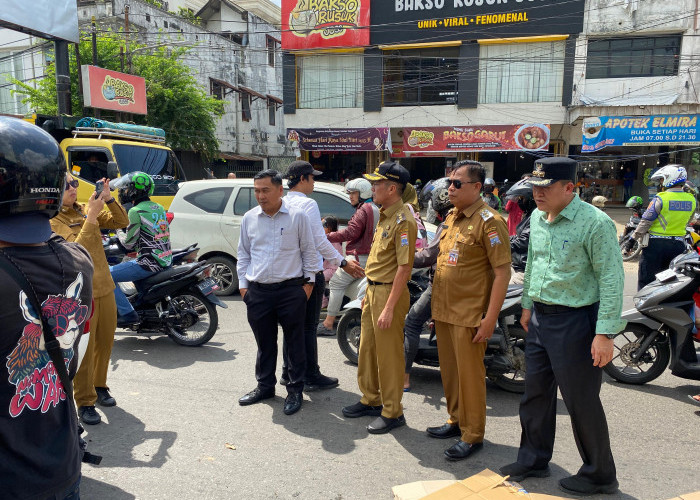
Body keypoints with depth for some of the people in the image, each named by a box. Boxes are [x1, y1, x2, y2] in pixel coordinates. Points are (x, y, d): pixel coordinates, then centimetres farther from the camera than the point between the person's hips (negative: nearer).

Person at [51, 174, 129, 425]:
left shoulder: (84, 210, 6)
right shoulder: (50, 222, -11)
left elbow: (122, 222, 2)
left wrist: (109, 199, -12)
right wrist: (91, 217, -27)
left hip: (105, 287, 6)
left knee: (105, 343, 17)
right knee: (84, 350, 1)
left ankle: (99, 386, 37)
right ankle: (85, 402, 15)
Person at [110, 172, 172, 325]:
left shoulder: (136, 211, -13)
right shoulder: (159, 207, 12)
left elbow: (130, 244, -9)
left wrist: (117, 237, 10)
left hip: (149, 264, -9)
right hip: (167, 260, 9)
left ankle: (127, 314, -7)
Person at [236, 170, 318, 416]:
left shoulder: (297, 216, -2)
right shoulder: (249, 218, 8)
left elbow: (309, 251, 3)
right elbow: (243, 254, 15)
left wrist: (308, 282, 0)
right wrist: (243, 284, 10)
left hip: (291, 289, -3)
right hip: (258, 291, 3)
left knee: (295, 342, 5)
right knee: (264, 342, 15)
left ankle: (295, 391, 19)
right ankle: (265, 386, 32)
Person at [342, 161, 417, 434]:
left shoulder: (403, 220, -18)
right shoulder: (385, 216, 13)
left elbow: (404, 267, -22)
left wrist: (389, 308, -24)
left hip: (390, 293, -10)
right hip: (373, 291, 10)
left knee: (389, 355, 2)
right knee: (367, 348, 19)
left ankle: (392, 412, 17)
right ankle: (371, 399, 36)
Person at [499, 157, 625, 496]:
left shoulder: (595, 223, -17)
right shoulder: (537, 218, 7)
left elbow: (612, 279, -18)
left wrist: (605, 333, -20)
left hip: (576, 321, -7)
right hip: (540, 317, 8)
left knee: (581, 401, 4)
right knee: (536, 392, 16)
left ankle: (599, 474, 26)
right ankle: (534, 460, 34)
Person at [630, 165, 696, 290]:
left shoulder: (661, 199, -14)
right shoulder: (692, 200, 3)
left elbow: (646, 222, -11)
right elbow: (687, 222, 15)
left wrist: (633, 238, -1)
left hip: (656, 243, -5)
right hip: (678, 245, 6)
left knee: (646, 281, 3)